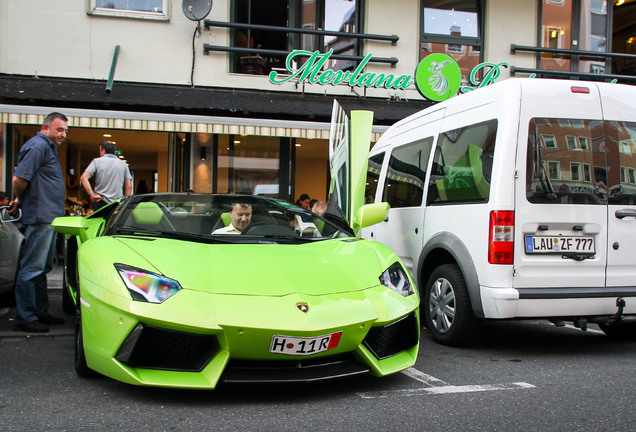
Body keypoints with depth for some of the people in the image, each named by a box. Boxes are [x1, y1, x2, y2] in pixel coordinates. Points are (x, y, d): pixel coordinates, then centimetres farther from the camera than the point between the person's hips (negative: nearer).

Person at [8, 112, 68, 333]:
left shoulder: (48, 147, 19)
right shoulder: (38, 146, -13)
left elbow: (21, 182, 25)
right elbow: (19, 179, -20)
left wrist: (19, 200, 14)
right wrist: (19, 199, -3)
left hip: (49, 217, 10)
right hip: (40, 217, -10)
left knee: (42, 268, 15)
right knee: (32, 269, -6)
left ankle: (41, 313, 24)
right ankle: (25, 319, -1)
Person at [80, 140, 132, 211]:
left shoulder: (97, 161, 4)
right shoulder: (123, 164, 9)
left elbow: (83, 178, -8)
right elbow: (129, 187, 5)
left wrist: (92, 195, -9)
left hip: (101, 202, -1)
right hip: (118, 205, 2)